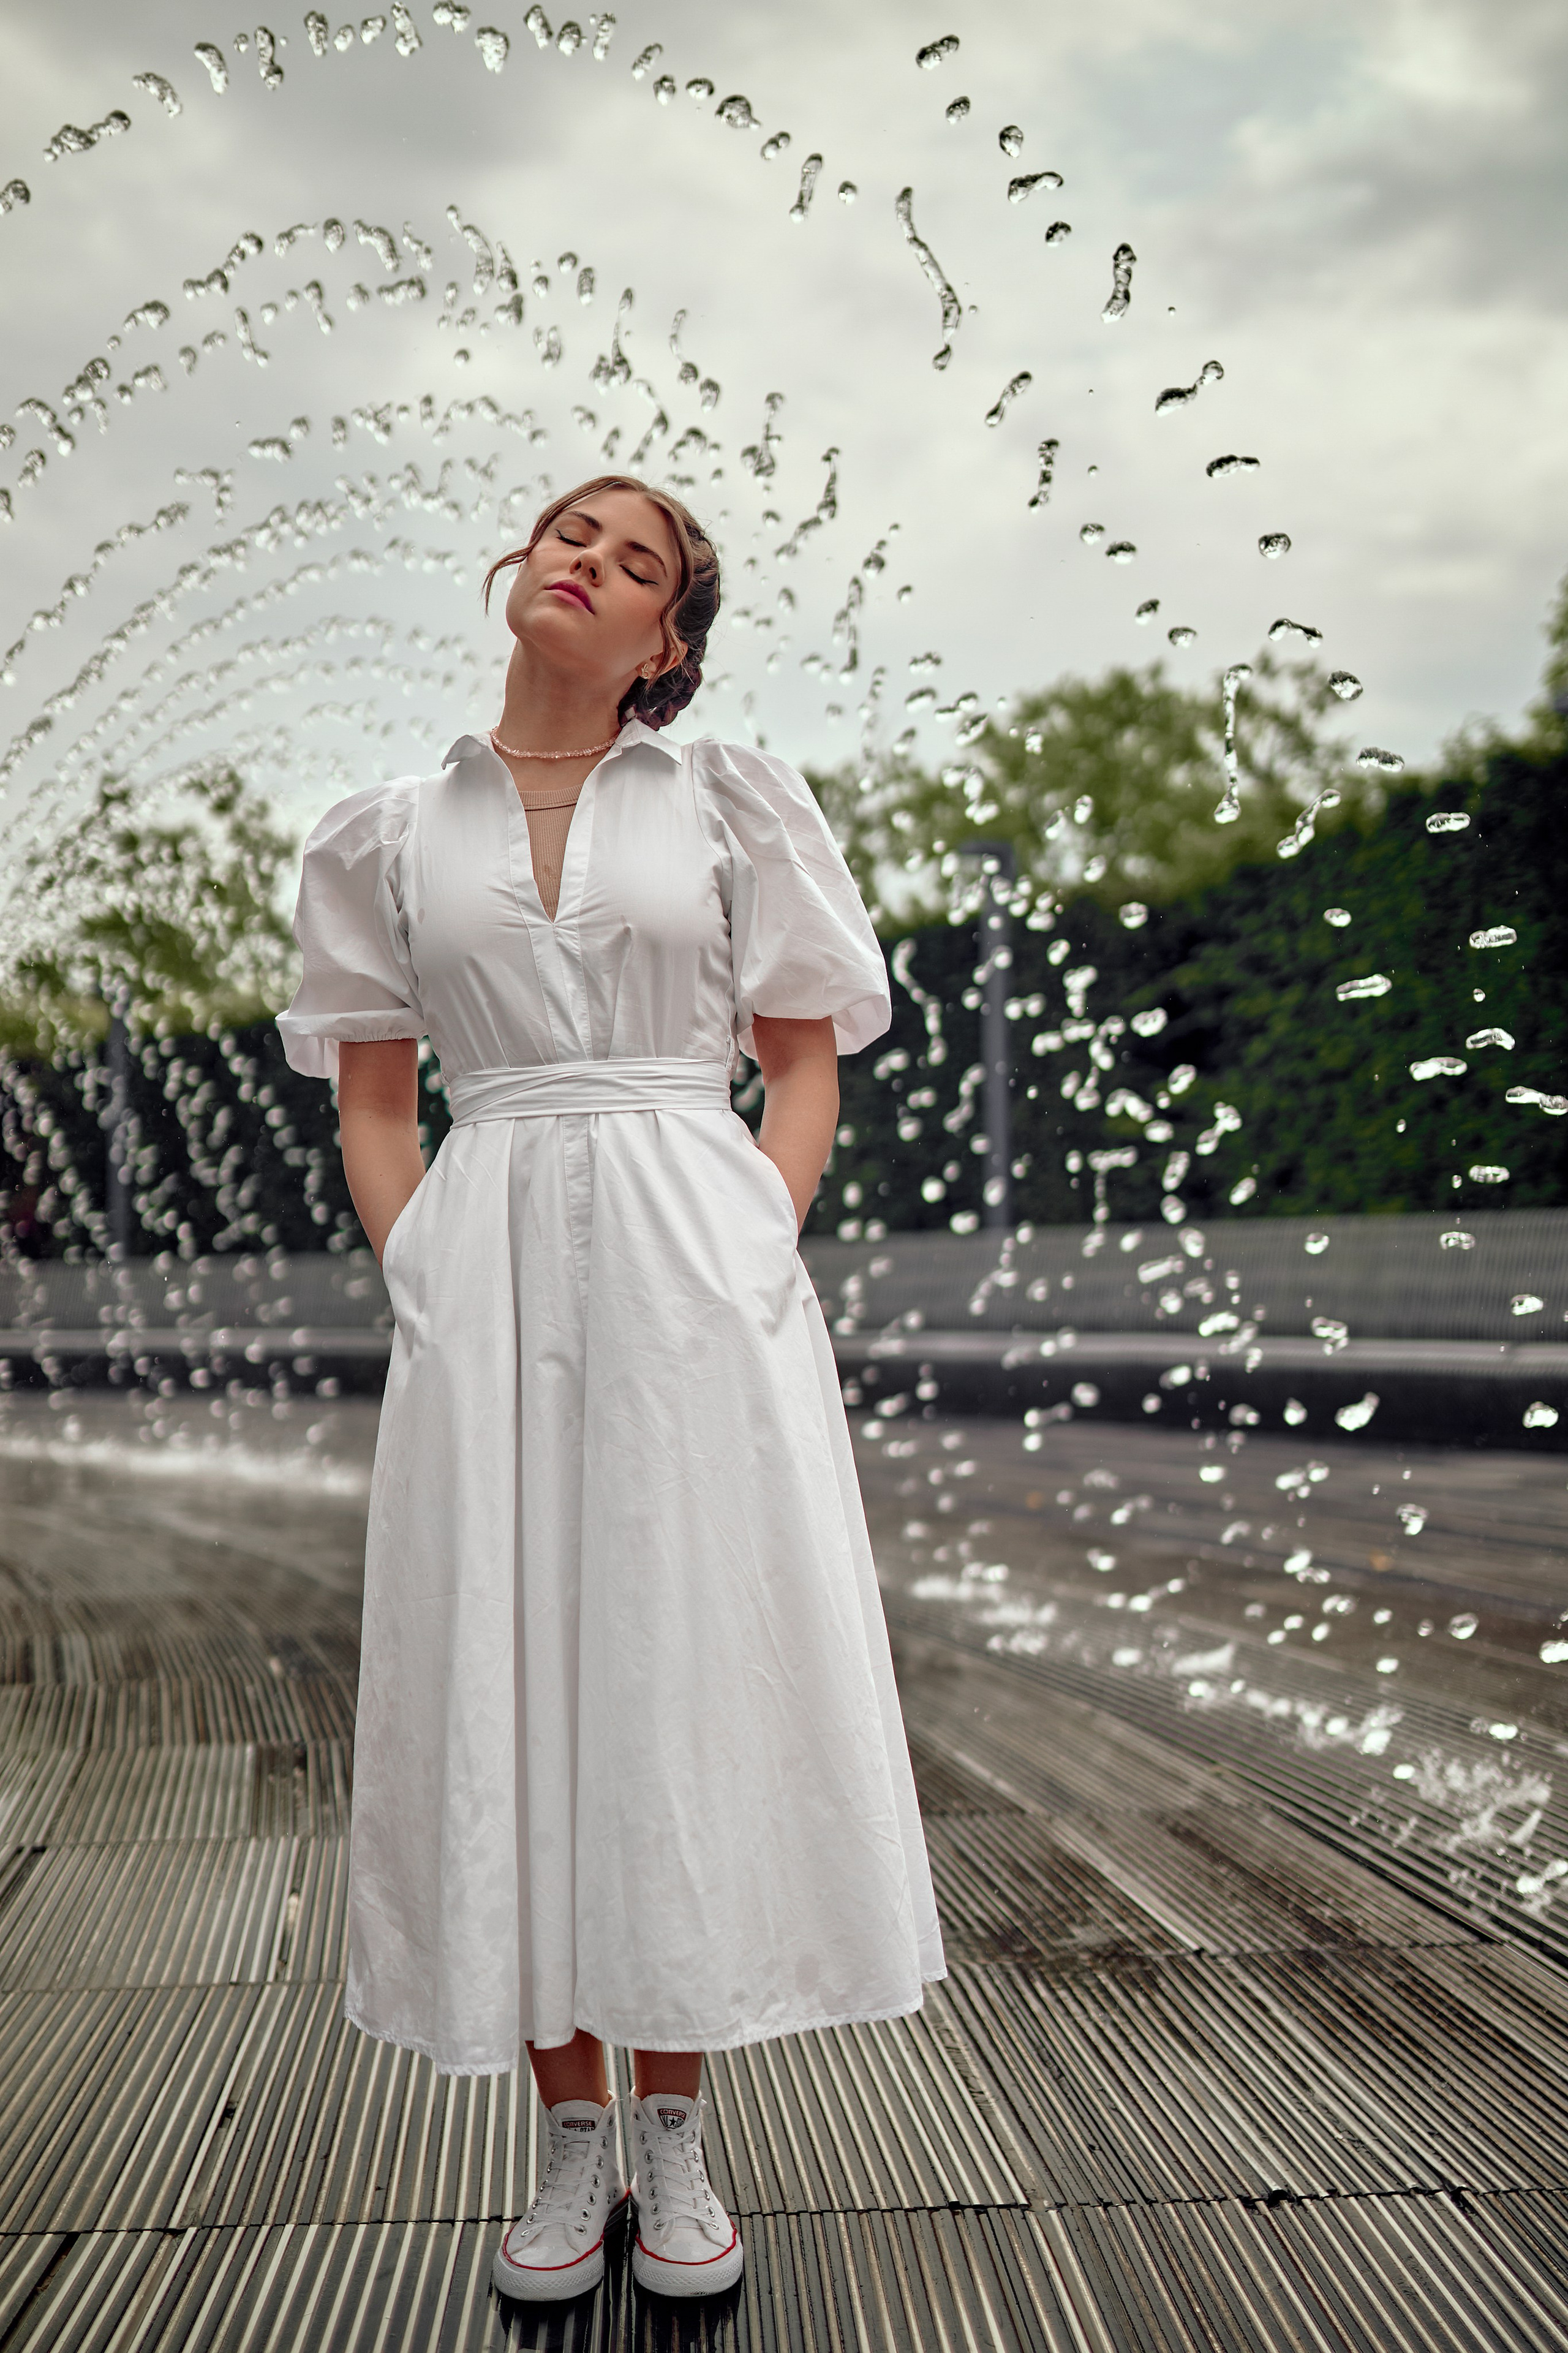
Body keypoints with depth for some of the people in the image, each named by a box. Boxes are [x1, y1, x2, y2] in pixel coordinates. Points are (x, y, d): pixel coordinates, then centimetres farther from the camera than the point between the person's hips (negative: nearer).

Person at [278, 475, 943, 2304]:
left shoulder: (731, 803, 9)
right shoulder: (389, 837, 12)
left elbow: (805, 1065, 8)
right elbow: (371, 1102, 13)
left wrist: (756, 1254, -6)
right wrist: (422, 1279, -1)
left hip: (693, 1256, -1)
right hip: (488, 1272, 1)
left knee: (694, 1661, 0)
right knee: (504, 1669, 1)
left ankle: (674, 2137, 15)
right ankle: (570, 2135, 16)